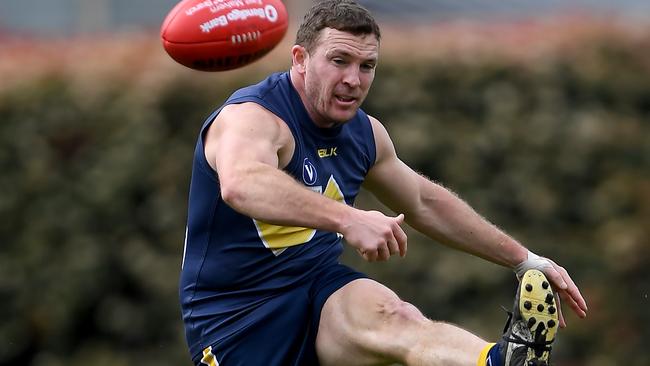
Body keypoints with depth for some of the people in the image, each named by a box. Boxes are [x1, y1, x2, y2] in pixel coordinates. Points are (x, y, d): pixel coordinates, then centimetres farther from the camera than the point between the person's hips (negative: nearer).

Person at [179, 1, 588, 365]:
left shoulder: (363, 132, 9)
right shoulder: (252, 118, -20)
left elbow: (426, 203, 26)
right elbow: (241, 185, -45)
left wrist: (526, 261, 24)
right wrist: (348, 218, -59)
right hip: (236, 320, -7)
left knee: (393, 319, -31)